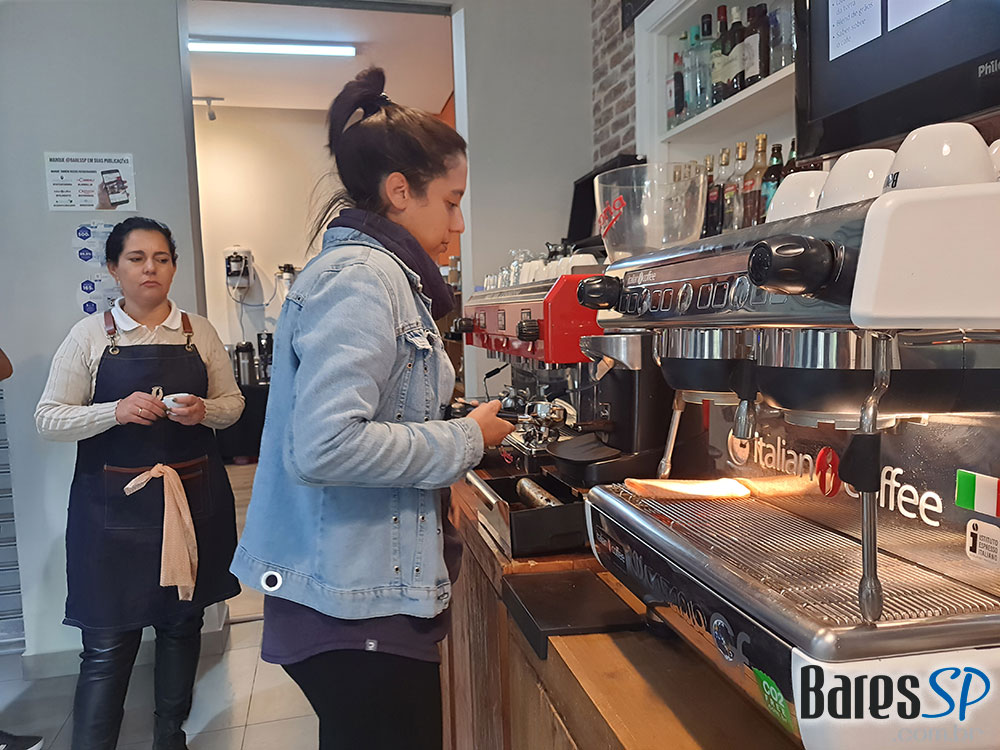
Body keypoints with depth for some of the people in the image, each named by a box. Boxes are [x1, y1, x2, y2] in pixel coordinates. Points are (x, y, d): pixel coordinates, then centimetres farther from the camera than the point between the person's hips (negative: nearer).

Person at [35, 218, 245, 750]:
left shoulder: (199, 331, 6)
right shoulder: (89, 335, 0)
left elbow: (233, 402, 10)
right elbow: (48, 419, -2)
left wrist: (204, 411, -12)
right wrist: (116, 411, -19)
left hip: (193, 496, 3)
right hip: (114, 505, -2)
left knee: (183, 624, 15)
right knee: (107, 644, -1)